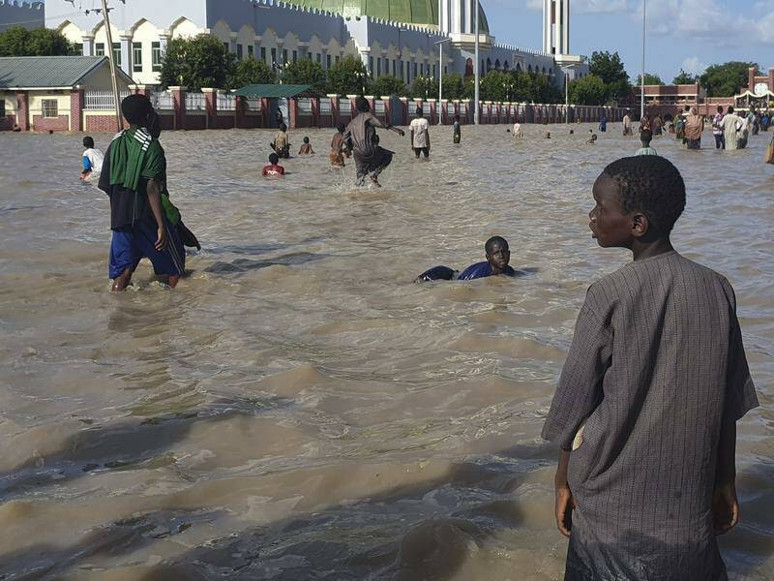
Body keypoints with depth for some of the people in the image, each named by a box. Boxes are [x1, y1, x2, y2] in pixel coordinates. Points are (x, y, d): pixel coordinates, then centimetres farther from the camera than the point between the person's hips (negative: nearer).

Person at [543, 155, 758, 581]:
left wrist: (563, 480, 5)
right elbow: (729, 404, 2)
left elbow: (575, 402, -9)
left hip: (613, 497, -3)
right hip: (688, 499, 3)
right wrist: (725, 481, 14)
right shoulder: (717, 290, -4)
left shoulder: (608, 296, -15)